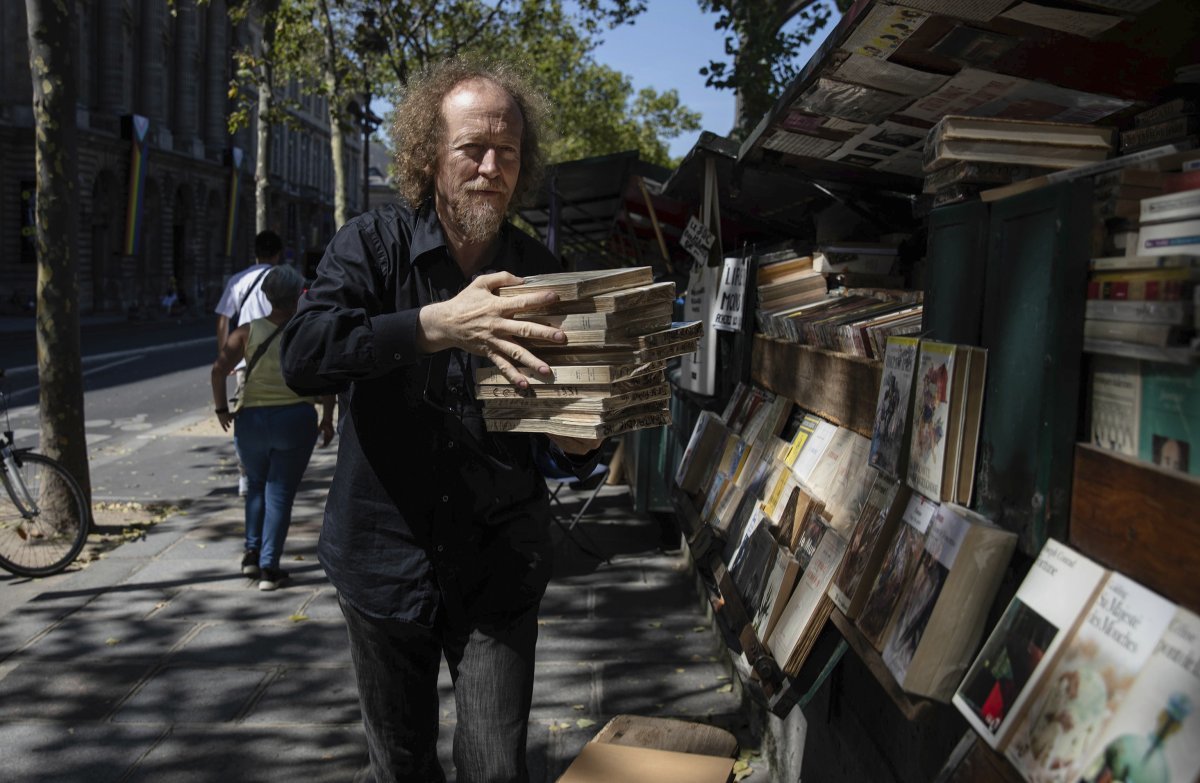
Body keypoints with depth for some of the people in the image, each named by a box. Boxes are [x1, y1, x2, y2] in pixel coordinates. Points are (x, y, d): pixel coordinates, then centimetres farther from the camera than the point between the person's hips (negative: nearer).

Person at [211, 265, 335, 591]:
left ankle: (252, 552, 20)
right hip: (296, 419, -1)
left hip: (252, 419, 1)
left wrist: (221, 408, 4)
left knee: (257, 484, 24)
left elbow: (219, 369, -7)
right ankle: (269, 568, 6)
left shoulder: (248, 331, 0)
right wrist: (327, 419, 2)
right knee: (281, 492, 6)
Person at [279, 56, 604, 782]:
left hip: (498, 571, 1)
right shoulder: (375, 244, -5)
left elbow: (565, 448, 4)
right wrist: (438, 325, -34)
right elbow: (303, 355, -22)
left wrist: (580, 443, -20)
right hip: (387, 558, 0)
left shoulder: (539, 272, -1)